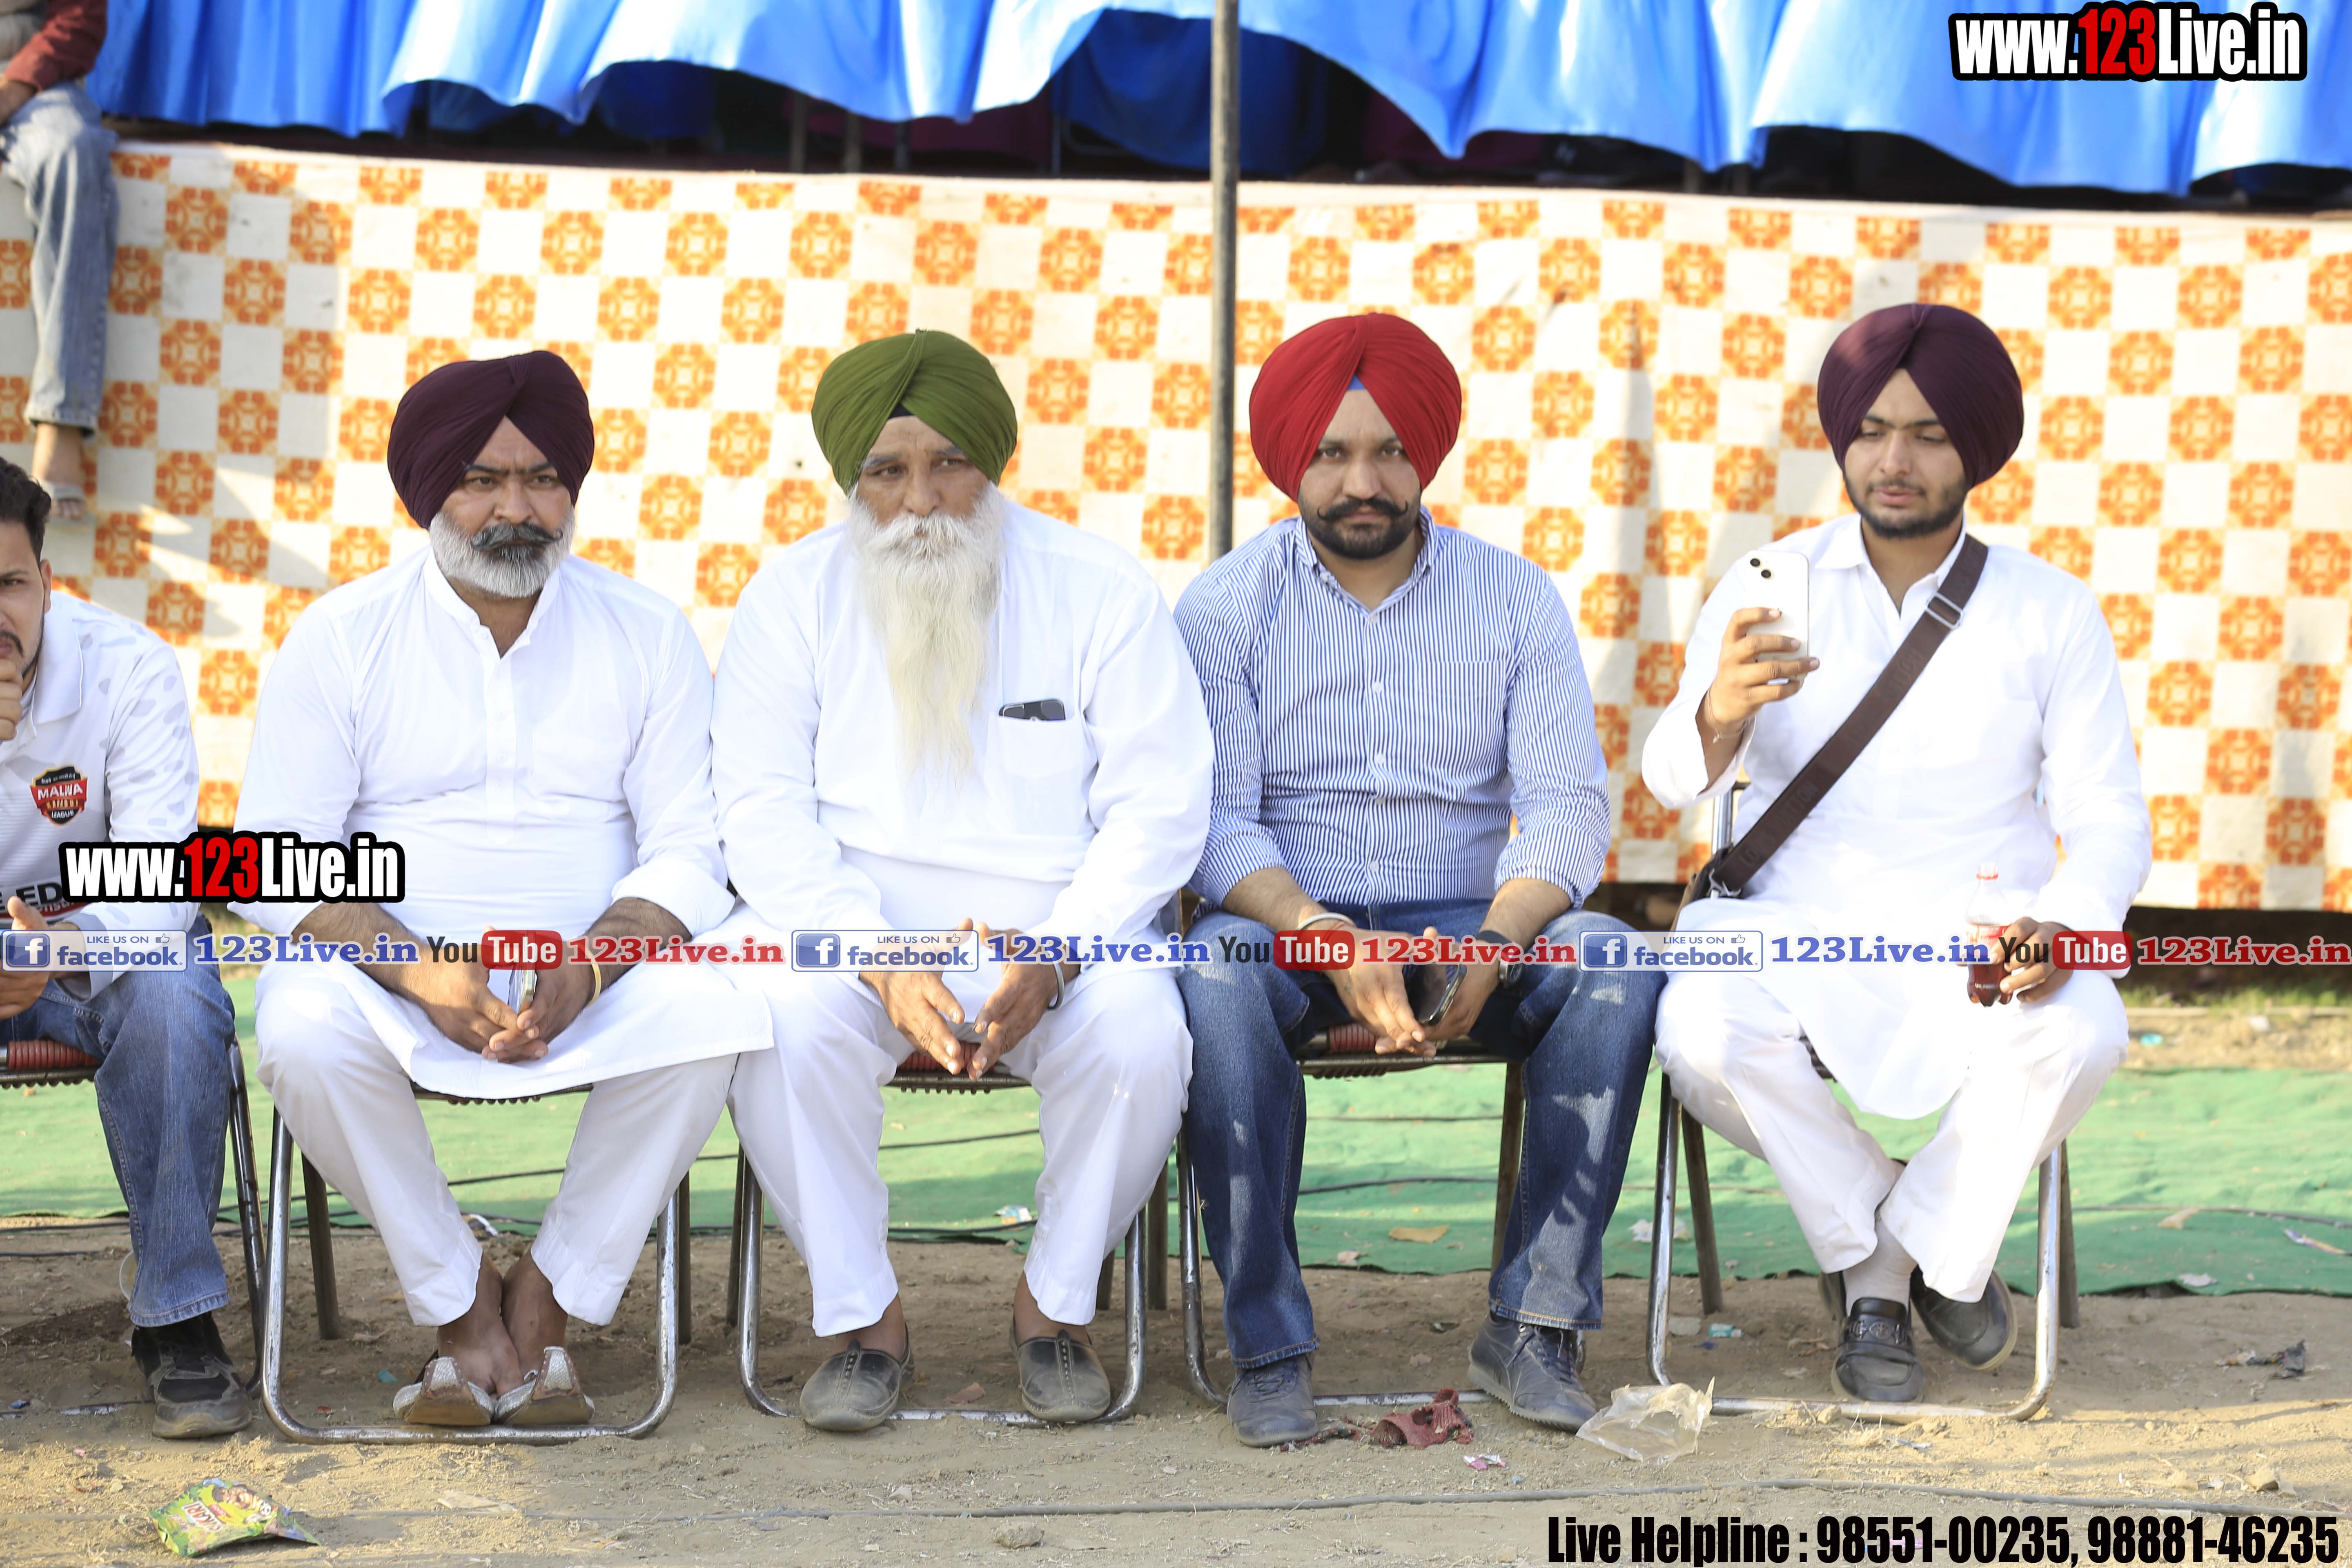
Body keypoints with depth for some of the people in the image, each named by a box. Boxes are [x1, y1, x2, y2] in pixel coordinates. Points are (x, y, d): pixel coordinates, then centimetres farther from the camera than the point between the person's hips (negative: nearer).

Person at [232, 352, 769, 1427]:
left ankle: (548, 1296, -14)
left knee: (712, 1014, -31)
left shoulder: (646, 634, 7)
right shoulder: (341, 635, 4)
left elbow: (689, 854, 2)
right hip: (394, 979, 0)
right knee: (304, 1028, -33)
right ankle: (462, 1306, -13)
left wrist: (589, 966, -20)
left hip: (595, 984, 1)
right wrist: (422, 972, -22)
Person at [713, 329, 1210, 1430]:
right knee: (779, 1013, -32)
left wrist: (1053, 956, -20)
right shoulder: (794, 597, 5)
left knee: (1139, 1030, -30)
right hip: (849, 920, 0)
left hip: (1051, 926, 0)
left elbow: (1160, 803, -3)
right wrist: (880, 965, -21)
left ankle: (1056, 1306, -5)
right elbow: (763, 810, -4)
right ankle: (863, 1318, -12)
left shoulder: (1099, 592, 3)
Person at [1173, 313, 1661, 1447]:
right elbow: (1216, 820, -7)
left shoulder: (1515, 598, 5)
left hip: (1465, 924, 2)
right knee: (1216, 983, -35)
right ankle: (1268, 1344, -26)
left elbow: (1568, 806, -3)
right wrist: (1329, 940, -26)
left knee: (1616, 966, -27)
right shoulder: (1225, 607, 2)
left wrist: (1493, 950, -23)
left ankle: (1532, 1322, -21)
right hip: (1289, 922, -1)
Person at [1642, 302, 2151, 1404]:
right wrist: (1721, 711, -31)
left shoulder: (2049, 611, 6)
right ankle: (1870, 1261, -3)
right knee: (1700, 1033, -33)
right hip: (1797, 930, 0)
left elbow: (2107, 815, 2)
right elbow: (1671, 781, -6)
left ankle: (1934, 1247, 0)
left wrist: (2064, 928, -21)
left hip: (1978, 940, 0)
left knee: (2076, 1039, -33)